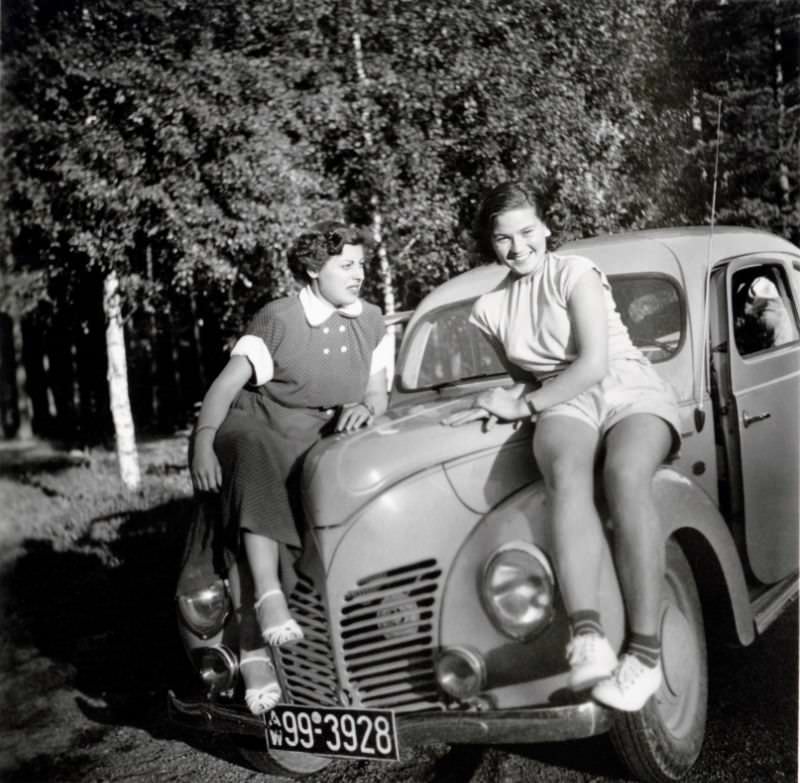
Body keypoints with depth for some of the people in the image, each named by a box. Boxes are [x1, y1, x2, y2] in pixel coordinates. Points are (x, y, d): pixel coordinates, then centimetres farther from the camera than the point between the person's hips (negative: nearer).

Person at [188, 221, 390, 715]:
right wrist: (204, 443, -22)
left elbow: (378, 395, 10)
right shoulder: (278, 320, -6)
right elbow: (226, 385, -9)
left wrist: (365, 408, -14)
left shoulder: (372, 323, 8)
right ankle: (266, 597, -46)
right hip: (254, 430, -3)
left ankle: (255, 645, -30)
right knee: (257, 461, -39)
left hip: (317, 445, 3)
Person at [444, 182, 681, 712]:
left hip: (630, 389, -2)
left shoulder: (575, 273, -1)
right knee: (566, 471, -37)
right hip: (565, 404, 3)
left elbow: (593, 364, -11)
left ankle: (646, 653, -40)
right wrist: (500, 399, 6)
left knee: (624, 474, -39)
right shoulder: (490, 308, 15)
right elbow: (510, 372, 28)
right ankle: (588, 638, -51)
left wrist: (524, 405, -13)